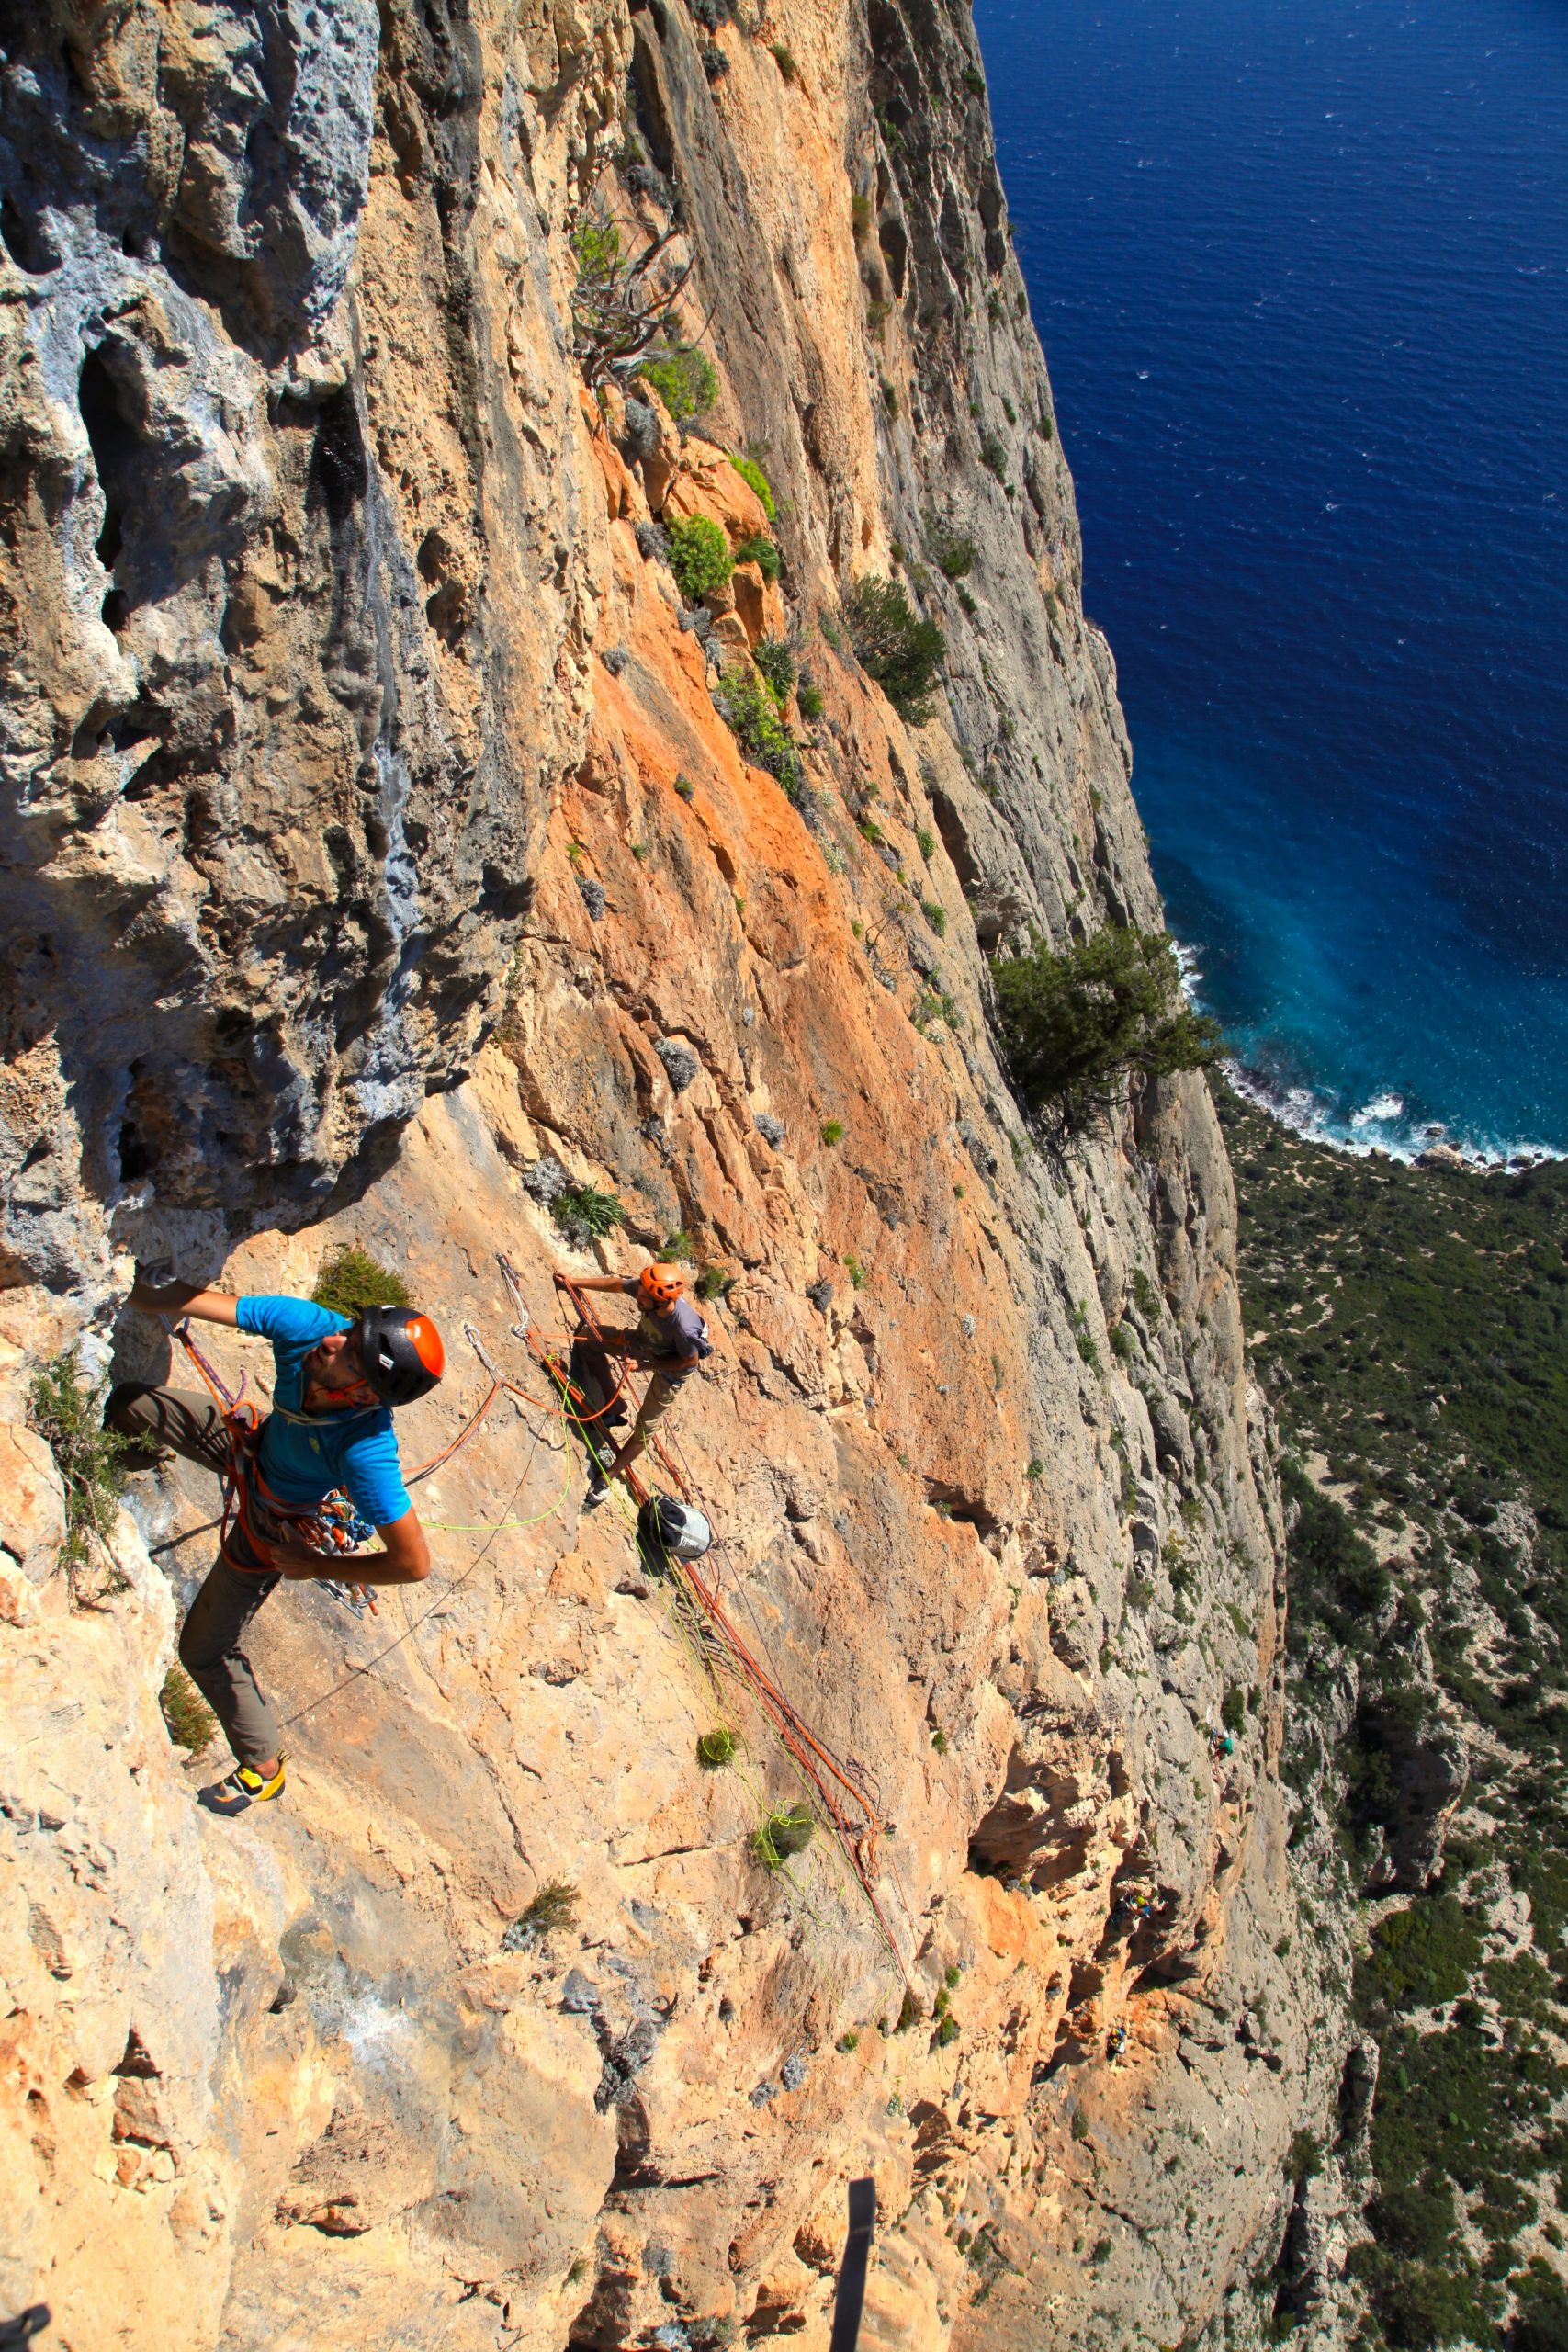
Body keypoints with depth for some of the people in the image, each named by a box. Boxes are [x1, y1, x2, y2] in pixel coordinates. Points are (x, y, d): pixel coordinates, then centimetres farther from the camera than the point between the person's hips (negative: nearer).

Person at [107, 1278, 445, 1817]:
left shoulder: (365, 1451, -47)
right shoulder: (307, 1326, -36)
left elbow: (414, 1564, -41)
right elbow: (179, 1299, -26)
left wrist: (317, 1567, -26)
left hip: (271, 1522, -5)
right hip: (252, 1444, 5)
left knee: (205, 1650, 8)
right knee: (126, 1401, 14)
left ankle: (263, 1768, 34)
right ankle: (141, 1451, 54)